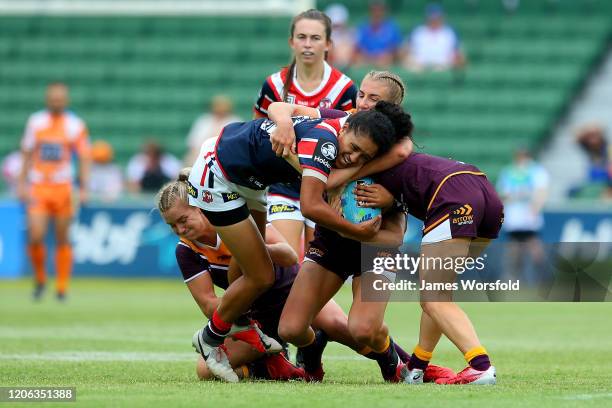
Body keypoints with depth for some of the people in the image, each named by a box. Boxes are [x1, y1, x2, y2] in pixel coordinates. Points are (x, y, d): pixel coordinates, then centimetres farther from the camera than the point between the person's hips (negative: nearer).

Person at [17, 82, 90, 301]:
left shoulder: (75, 125, 0)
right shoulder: (35, 121, 6)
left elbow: (84, 158, 1)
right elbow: (27, 155, 12)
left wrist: (83, 188, -8)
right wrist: (22, 184, 7)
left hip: (62, 189, -1)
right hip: (38, 188, 1)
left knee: (62, 240, 2)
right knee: (35, 237, -11)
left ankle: (62, 287, 12)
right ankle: (40, 279, 11)